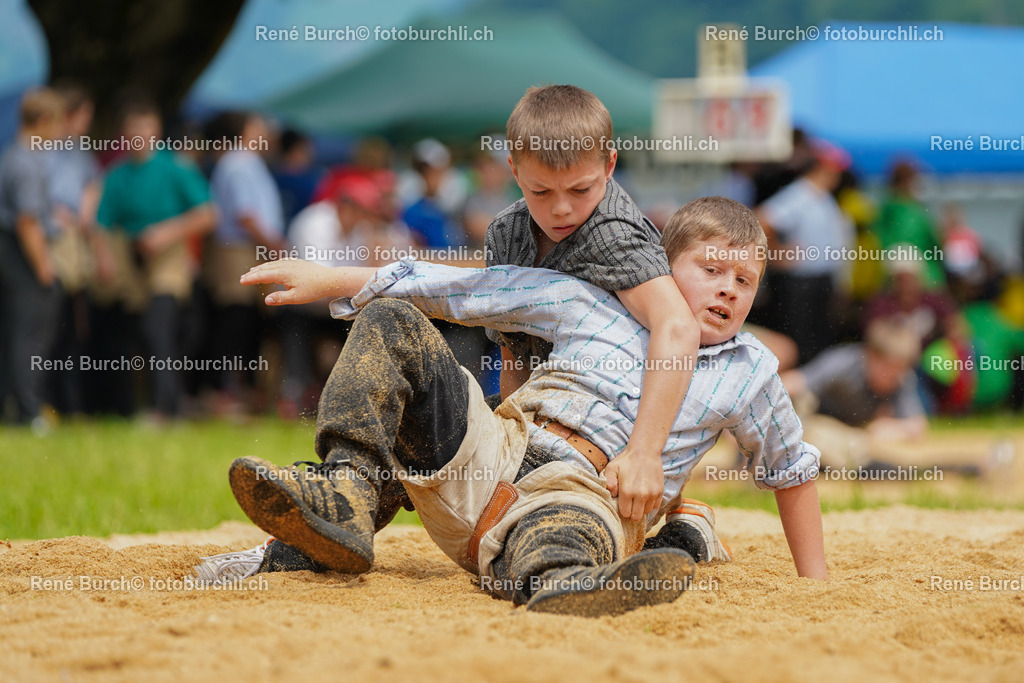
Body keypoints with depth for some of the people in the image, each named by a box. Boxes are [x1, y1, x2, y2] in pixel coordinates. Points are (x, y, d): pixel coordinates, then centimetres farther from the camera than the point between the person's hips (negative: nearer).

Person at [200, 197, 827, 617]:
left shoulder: (751, 372, 15)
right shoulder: (597, 303, 15)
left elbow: (793, 468, 29)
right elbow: (464, 289, 13)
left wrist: (815, 582, 25)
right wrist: (329, 279, 11)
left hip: (586, 497, -3)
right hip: (484, 456, 3)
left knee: (560, 535, -43)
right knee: (387, 322, -9)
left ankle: (558, 583, -82)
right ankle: (347, 495, -29)